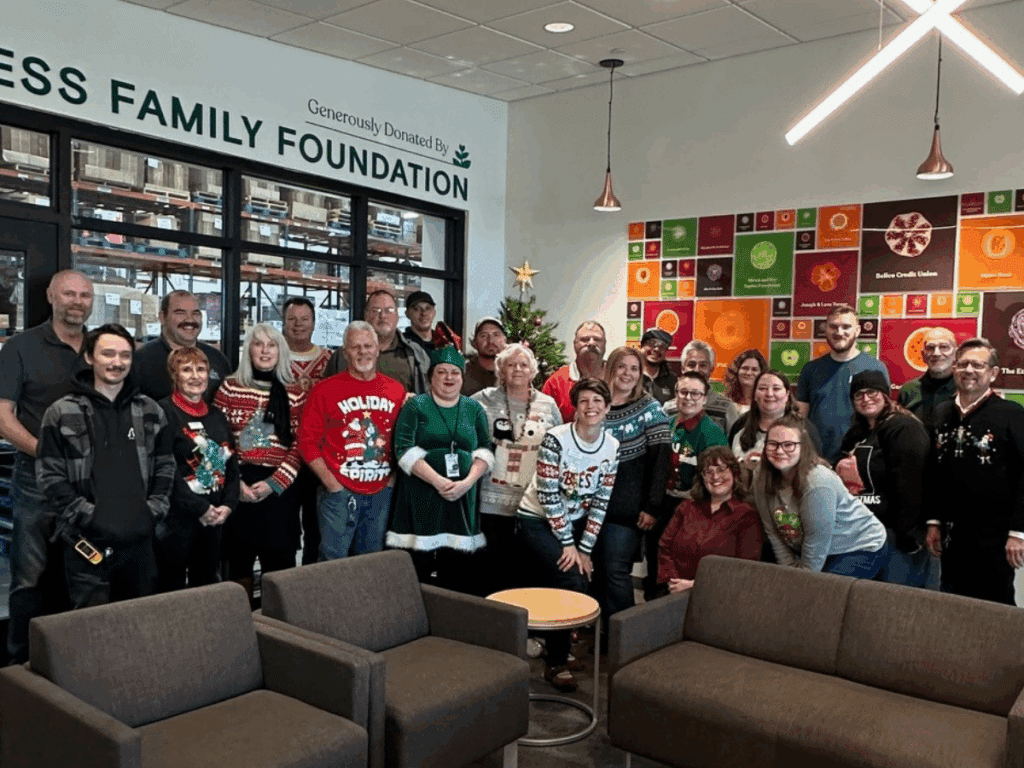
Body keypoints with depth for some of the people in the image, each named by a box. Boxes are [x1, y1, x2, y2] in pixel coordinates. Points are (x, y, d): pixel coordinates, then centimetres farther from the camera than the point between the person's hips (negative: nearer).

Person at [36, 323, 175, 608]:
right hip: (87, 540, -3)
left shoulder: (151, 411, 11)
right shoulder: (62, 413, 0)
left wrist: (154, 510, 1)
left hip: (139, 539, 4)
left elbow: (165, 467, 14)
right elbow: (50, 475, -4)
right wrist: (86, 516, -11)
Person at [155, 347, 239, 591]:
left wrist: (228, 505, -2)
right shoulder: (164, 412, -9)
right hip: (176, 517, -6)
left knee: (208, 585, 14)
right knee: (172, 588, 3)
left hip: (214, 517, 6)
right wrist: (199, 508, -15)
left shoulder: (216, 416, 13)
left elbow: (232, 463, 12)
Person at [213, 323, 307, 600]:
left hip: (279, 489, 0)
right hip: (238, 489, 0)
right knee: (239, 559, 7)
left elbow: (300, 443, 2)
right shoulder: (230, 388, 5)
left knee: (278, 560, 1)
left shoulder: (295, 394, 5)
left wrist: (275, 482, -9)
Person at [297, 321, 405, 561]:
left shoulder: (396, 391, 6)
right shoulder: (325, 390, -2)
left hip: (382, 493, 3)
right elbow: (307, 440, -2)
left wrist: (395, 476, 3)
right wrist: (329, 481, -8)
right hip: (339, 492, -3)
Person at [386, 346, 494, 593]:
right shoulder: (416, 407, 4)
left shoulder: (474, 410, 13)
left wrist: (467, 482, -10)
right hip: (421, 497, -2)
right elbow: (406, 451, -6)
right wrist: (438, 481, -16)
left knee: (460, 571, 0)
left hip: (462, 498, 3)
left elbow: (484, 452, 7)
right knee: (418, 567, -5)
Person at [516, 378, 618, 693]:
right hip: (538, 521, -5)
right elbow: (548, 495, -19)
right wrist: (567, 543, -17)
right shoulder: (555, 439, -19)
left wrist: (584, 548, -7)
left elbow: (601, 501, -3)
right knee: (572, 582, -18)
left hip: (575, 523, 5)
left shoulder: (612, 447, -4)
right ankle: (556, 664, -3)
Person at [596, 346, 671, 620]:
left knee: (616, 571, -6)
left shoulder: (649, 408, -3)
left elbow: (661, 459, -8)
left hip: (627, 508, -4)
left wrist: (652, 507, -13)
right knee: (600, 571, 9)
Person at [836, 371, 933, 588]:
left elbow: (909, 487, -19)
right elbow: (843, 479, 27)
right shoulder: (857, 433, 18)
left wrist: (907, 537, -22)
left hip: (893, 533, -9)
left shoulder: (903, 429, -11)